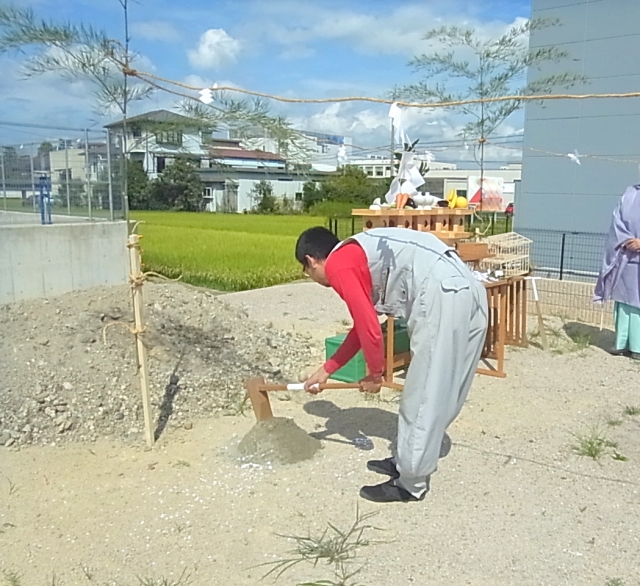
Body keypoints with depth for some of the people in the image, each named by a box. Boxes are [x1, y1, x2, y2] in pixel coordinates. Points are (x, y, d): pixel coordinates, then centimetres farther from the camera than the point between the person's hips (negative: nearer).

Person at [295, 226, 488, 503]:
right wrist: (325, 370, 38)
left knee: (423, 395, 2)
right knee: (434, 393, 19)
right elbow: (362, 325, 33)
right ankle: (406, 462, 34)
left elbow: (369, 327, -7)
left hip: (444, 298, -10)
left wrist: (374, 374, 10)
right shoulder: (359, 256, 27)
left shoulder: (337, 264, -1)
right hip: (467, 293, 10)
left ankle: (410, 484, 16)